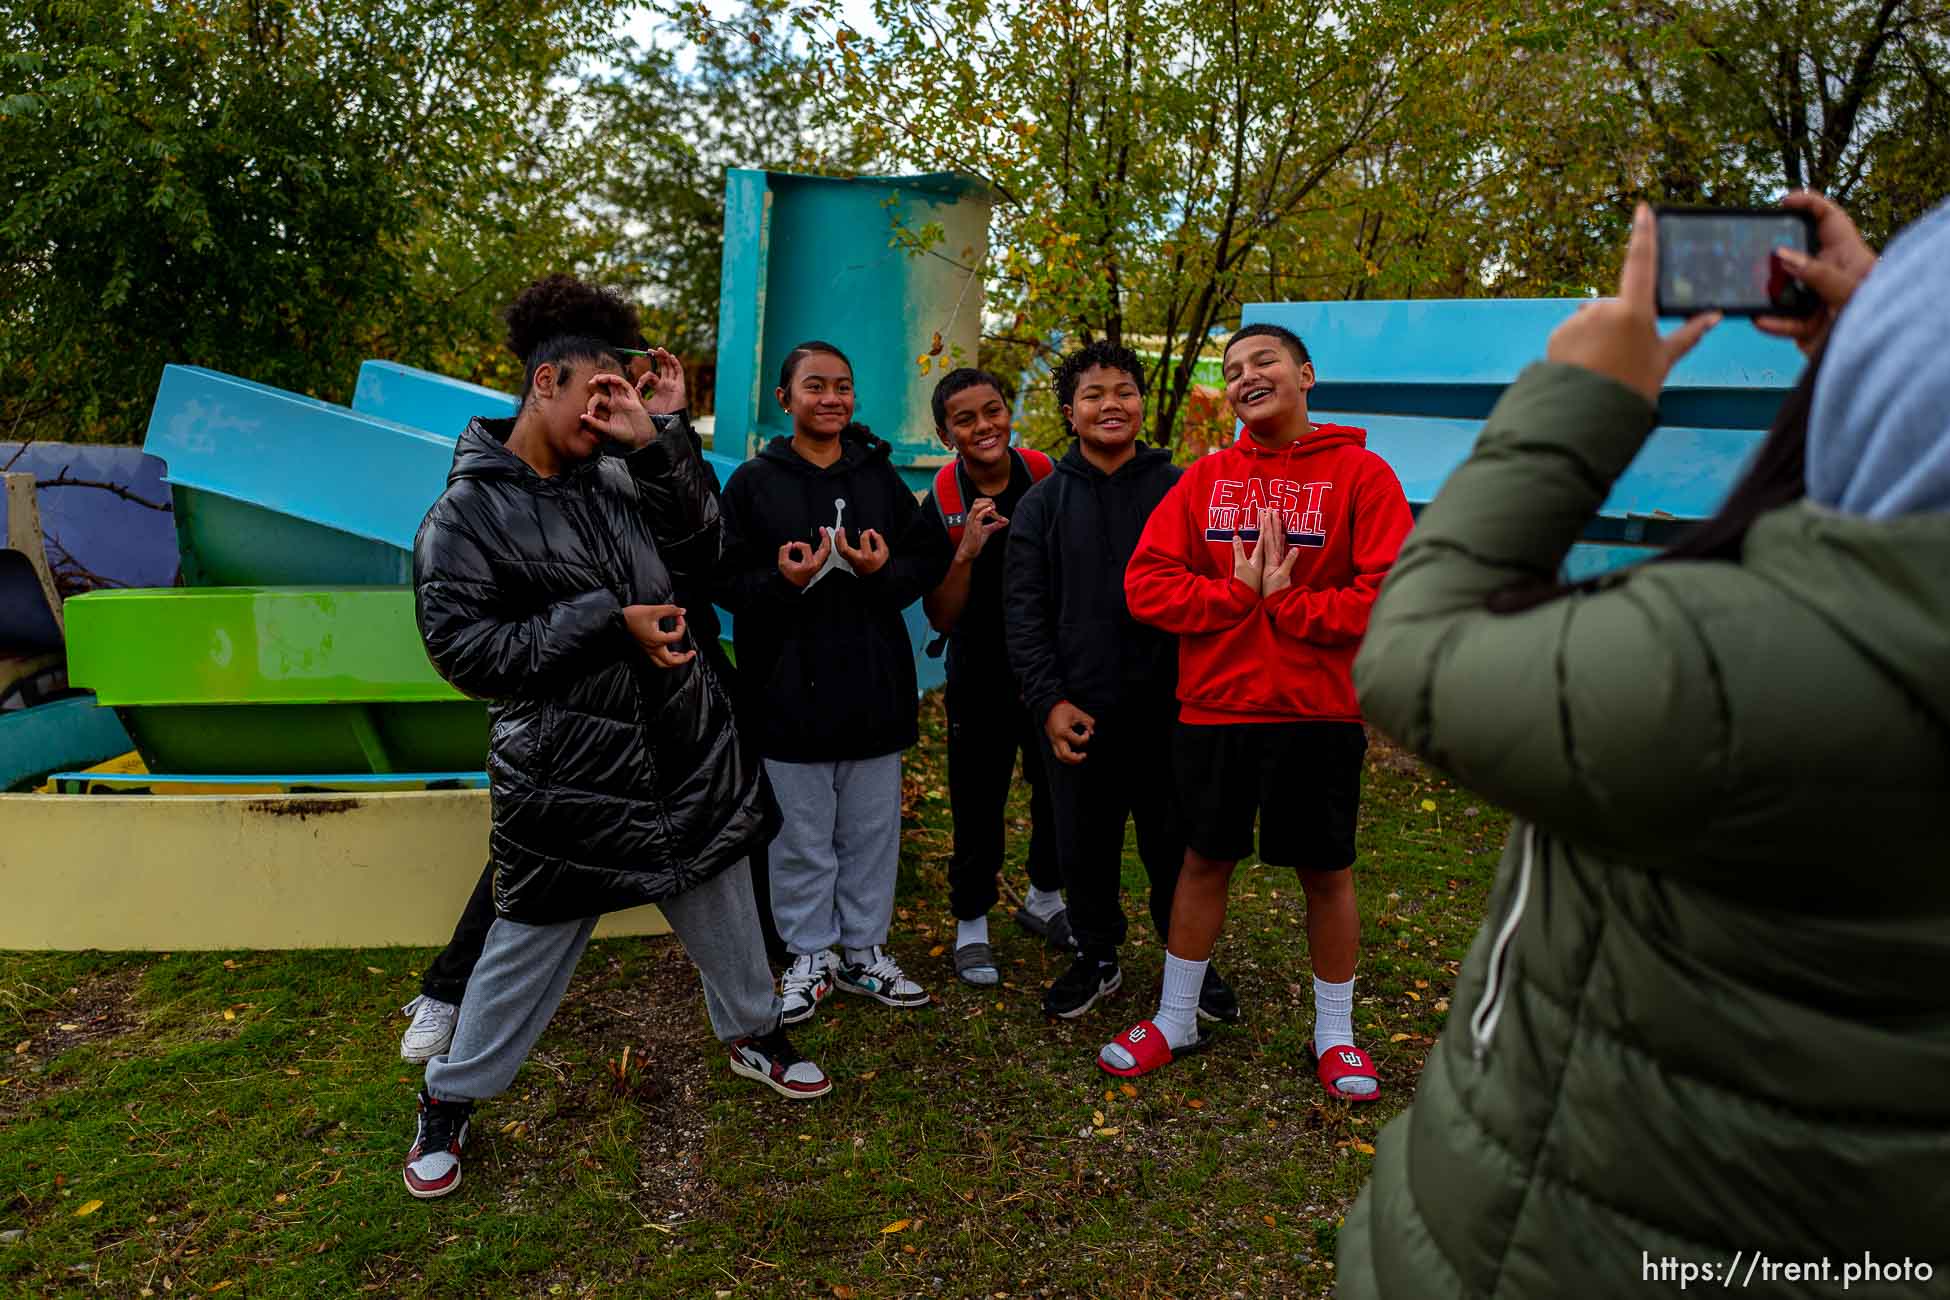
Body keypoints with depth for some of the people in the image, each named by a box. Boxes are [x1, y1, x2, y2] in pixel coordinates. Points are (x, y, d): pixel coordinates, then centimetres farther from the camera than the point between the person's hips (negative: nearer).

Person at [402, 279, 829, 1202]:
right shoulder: (465, 513, -10)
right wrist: (609, 621, -22)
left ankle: (753, 1036, 43)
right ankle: (449, 1101, 33)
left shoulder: (613, 479, 5)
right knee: (531, 943, 8)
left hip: (684, 744, 5)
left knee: (721, 902, 19)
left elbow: (698, 551, -4)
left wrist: (661, 440, -13)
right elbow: (463, 647, -17)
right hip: (566, 773, -5)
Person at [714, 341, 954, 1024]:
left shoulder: (880, 476, 8)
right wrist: (784, 581, -21)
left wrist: (885, 571, -14)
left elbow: (929, 558, 7)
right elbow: (728, 581, -2)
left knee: (872, 830, 12)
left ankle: (864, 951, 28)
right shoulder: (754, 482, 1)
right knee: (802, 835, 8)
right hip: (790, 689, -2)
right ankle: (810, 956, 24)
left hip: (875, 686, 3)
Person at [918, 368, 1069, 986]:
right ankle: (971, 926, 26)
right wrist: (967, 550, -25)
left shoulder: (1048, 478, -7)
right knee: (978, 805, 5)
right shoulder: (942, 503, -10)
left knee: (1060, 790, 16)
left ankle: (1044, 900, 41)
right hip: (980, 679, -2)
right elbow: (940, 617, -10)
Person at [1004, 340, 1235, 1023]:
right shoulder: (1042, 503, 6)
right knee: (1085, 850, 13)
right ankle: (1097, 959, 33)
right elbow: (1025, 612, 2)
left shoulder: (1181, 490, 3)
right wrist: (1049, 701, -8)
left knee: (1177, 849, 10)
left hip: (1168, 711, -1)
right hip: (1078, 716, 1)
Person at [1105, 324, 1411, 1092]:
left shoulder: (1361, 474, -4)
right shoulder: (1205, 478, 4)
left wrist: (1283, 604, -14)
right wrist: (1238, 594, -14)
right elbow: (1146, 583, -3)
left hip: (1319, 712, -2)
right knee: (1204, 861, 13)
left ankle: (1335, 1035, 31)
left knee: (1327, 873, 11)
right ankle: (1175, 1020, 30)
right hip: (1211, 709, 2)